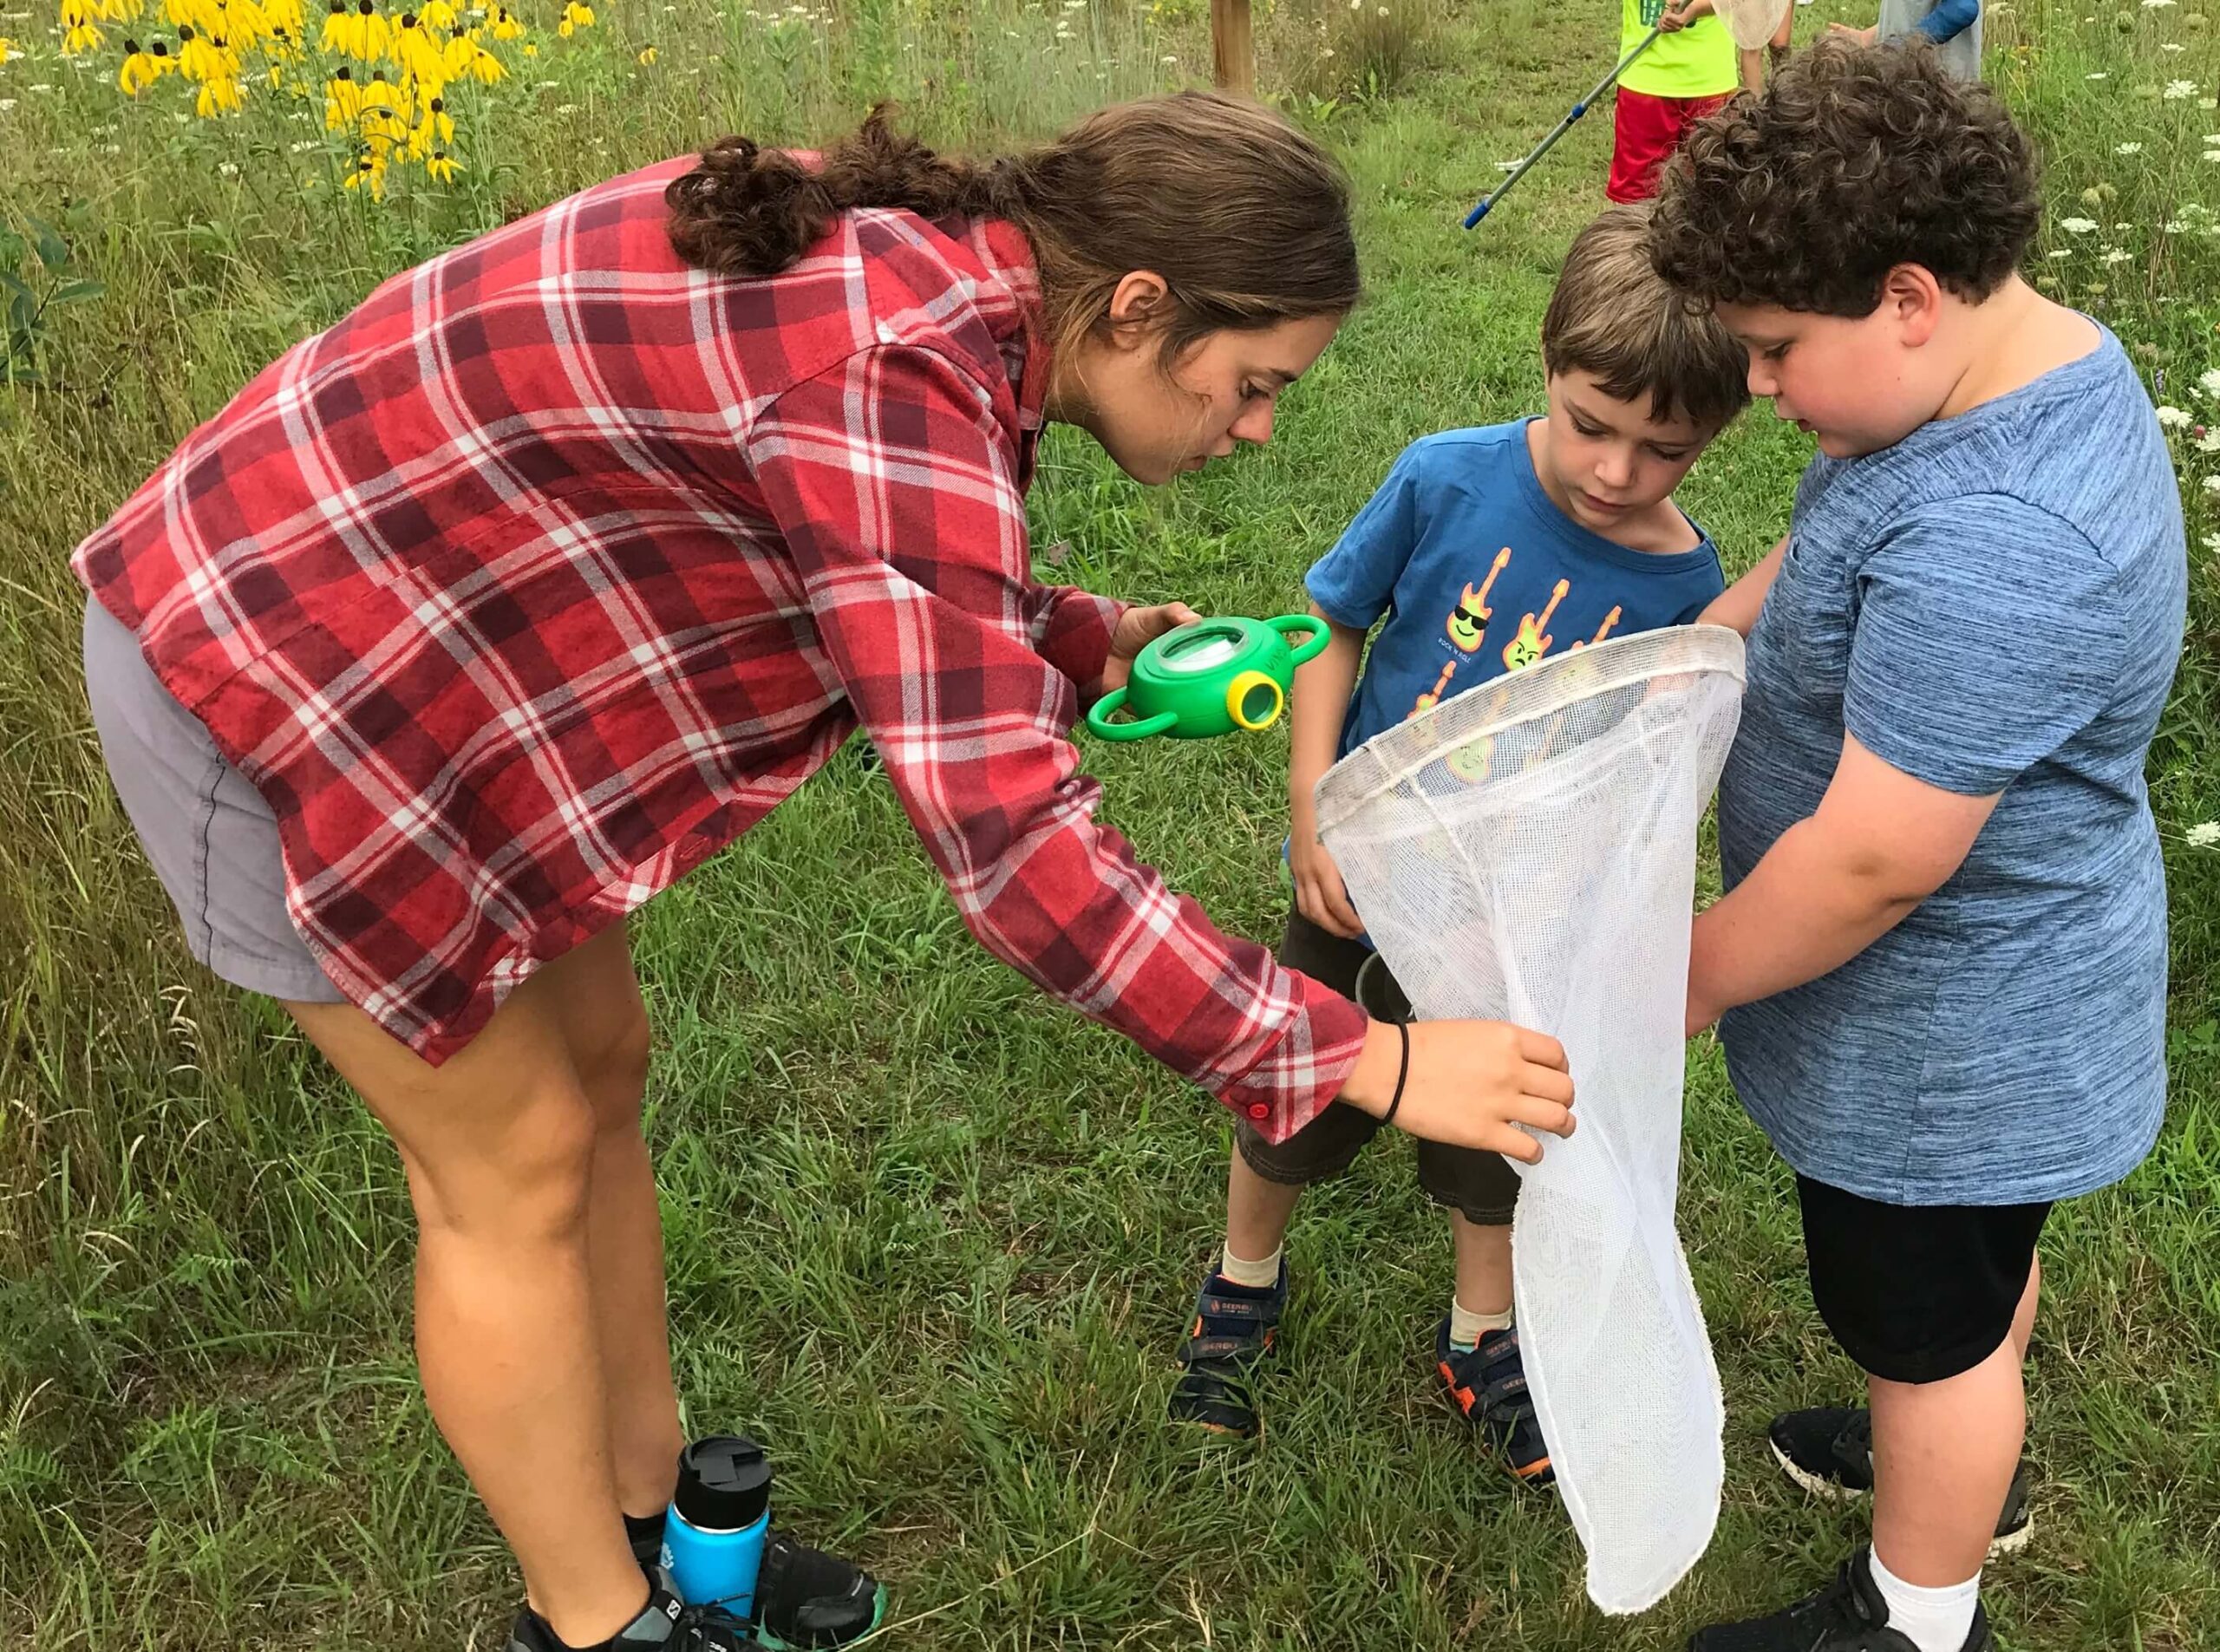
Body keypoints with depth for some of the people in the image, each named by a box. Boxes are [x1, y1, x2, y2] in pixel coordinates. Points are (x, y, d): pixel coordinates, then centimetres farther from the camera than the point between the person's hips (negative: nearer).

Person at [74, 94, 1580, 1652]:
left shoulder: (925, 256, -3)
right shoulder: (902, 378, -31)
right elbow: (1006, 836, -35)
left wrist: (1083, 642, 9)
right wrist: (1358, 1060, -30)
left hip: (405, 634, 9)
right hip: (266, 676, -9)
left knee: (599, 1066, 14)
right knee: (518, 1159, 2)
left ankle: (646, 1524, 32)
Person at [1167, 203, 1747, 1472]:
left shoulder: (1685, 590, -18)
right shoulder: (1450, 478, -20)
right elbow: (1335, 626, -8)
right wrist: (1313, 812, -15)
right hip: (1362, 876, 0)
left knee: (1498, 1131, 20)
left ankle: (1483, 1337, 47)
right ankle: (1246, 1285, 48)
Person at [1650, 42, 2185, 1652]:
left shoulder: (1989, 553, -37)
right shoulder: (2042, 355, -4)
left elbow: (1875, 860, -33)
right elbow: (1826, 556, 12)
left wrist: (1685, 983, -18)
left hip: (1950, 1025, -9)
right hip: (1986, 984, 9)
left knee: (1928, 1318, 13)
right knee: (1969, 1266, 30)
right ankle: (1968, 1464, 56)